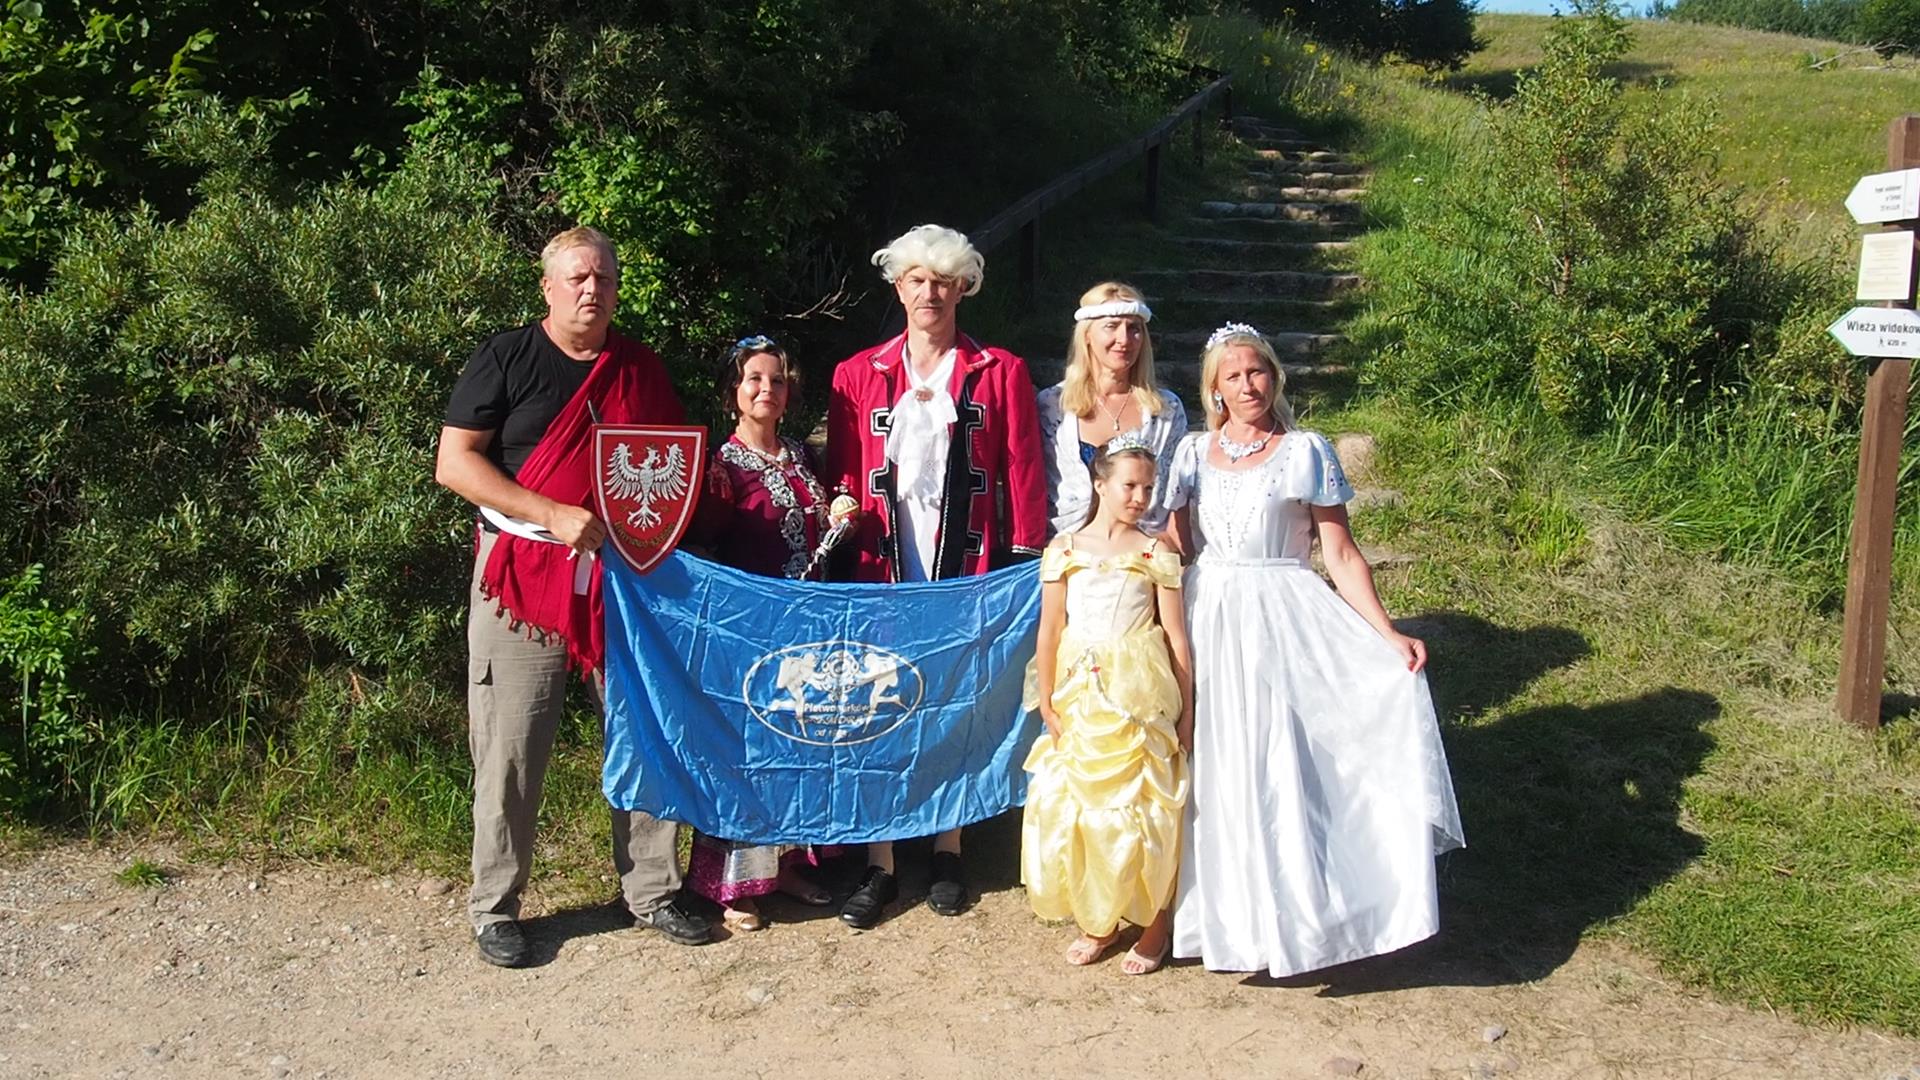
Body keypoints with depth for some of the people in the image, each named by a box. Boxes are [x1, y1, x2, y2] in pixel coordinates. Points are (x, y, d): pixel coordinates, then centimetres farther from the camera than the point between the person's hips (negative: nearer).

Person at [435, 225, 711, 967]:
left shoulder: (642, 369, 12)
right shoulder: (506, 358, -1)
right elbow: (453, 465, -8)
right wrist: (555, 514, -17)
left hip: (626, 573, 4)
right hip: (523, 572, -4)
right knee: (510, 747, 0)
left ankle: (651, 891, 21)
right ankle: (494, 907, 15)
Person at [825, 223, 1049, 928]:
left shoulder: (1000, 373, 5)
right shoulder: (858, 376, 9)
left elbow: (1024, 474, 2)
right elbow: (841, 476, 11)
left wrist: (1023, 563, -4)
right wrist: (840, 533, -2)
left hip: (968, 571, -1)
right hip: (884, 572, 1)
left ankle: (948, 851, 23)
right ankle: (880, 865, 11)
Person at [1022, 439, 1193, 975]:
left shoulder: (1156, 554, -1)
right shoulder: (1065, 548, 3)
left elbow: (1176, 637, -1)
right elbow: (1050, 631, 3)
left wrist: (1186, 712, -3)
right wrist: (1047, 705, 0)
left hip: (1140, 698, -2)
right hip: (1080, 696, 2)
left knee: (1141, 808, -1)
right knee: (1074, 807, 5)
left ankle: (1152, 925, 16)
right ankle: (1099, 921, 22)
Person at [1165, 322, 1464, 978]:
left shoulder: (1306, 452, 0)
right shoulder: (1193, 452, 8)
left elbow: (1342, 557, -2)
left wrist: (1388, 635, -12)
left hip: (1282, 626, -3)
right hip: (1206, 622, 3)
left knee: (1276, 771, -4)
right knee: (1214, 772, 6)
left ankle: (1286, 921, 11)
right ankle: (1225, 912, 22)